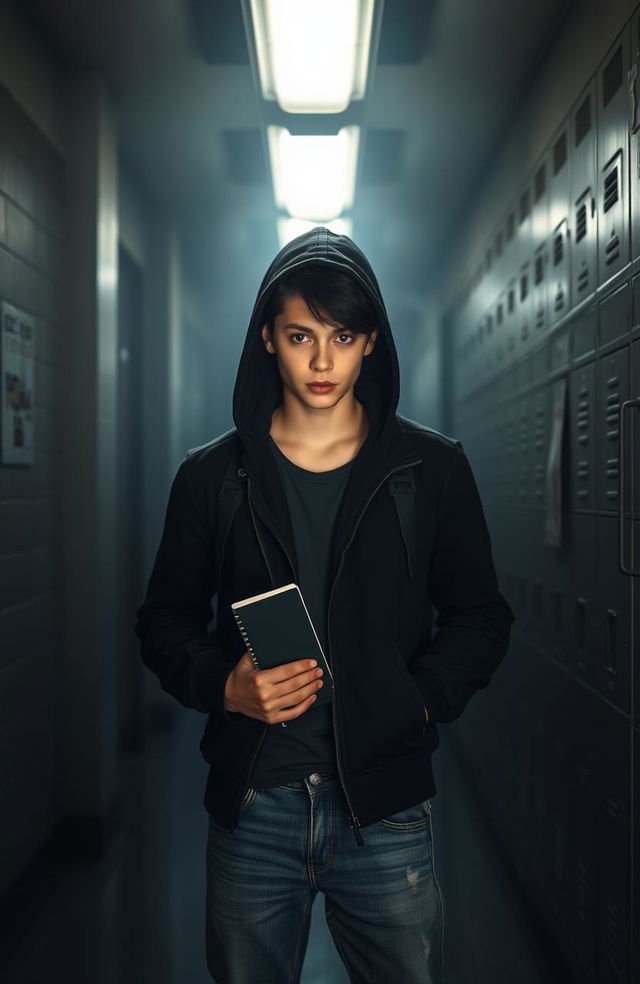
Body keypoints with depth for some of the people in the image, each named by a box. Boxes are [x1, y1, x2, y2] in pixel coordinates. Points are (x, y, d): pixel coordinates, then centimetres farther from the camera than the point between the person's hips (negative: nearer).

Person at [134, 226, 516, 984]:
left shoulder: (433, 468, 0)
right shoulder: (211, 475, 2)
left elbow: (480, 617, 7)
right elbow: (165, 622, 8)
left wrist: (421, 700, -9)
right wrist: (226, 686, -11)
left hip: (385, 807, 0)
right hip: (249, 807, 1)